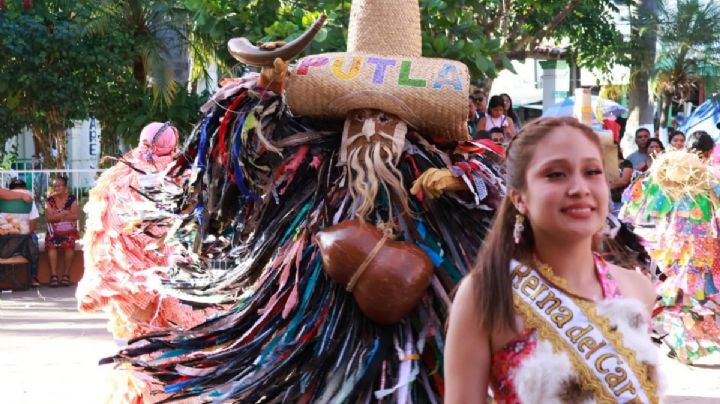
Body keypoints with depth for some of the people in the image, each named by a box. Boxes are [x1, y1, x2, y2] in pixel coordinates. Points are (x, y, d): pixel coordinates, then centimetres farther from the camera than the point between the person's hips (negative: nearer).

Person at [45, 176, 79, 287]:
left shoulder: (72, 199, 5)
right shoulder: (49, 201, 7)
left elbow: (76, 216, -8)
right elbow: (49, 217, -8)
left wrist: (57, 216, -8)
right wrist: (65, 213, -11)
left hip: (69, 230, -1)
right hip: (54, 231, 1)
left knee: (69, 244, -32)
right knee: (51, 244, -31)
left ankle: (66, 274, -23)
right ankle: (53, 275, -30)